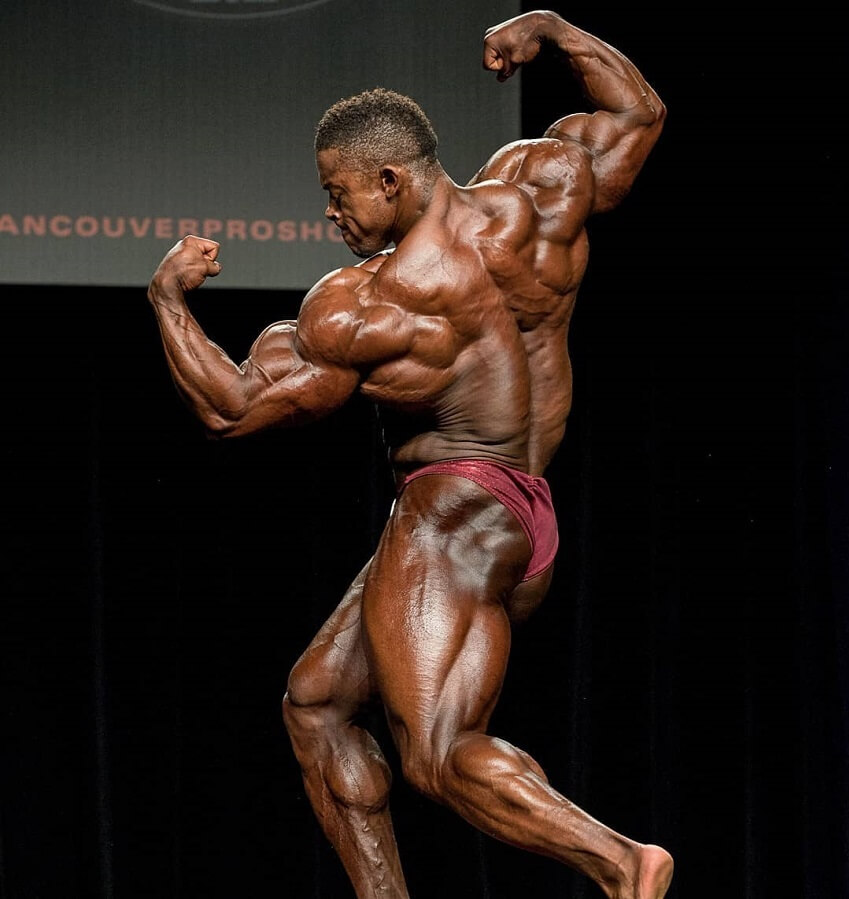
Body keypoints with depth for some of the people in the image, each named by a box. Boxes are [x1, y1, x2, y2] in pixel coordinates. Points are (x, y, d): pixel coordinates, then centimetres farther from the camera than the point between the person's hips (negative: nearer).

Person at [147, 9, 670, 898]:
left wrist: (168, 298, 6)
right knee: (316, 697, 15)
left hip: (449, 519, -9)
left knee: (438, 754, -17)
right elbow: (637, 111, 19)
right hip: (526, 527, 9)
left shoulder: (356, 309, -14)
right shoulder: (537, 190, 2)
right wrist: (550, 31, 27)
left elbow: (230, 407, -6)